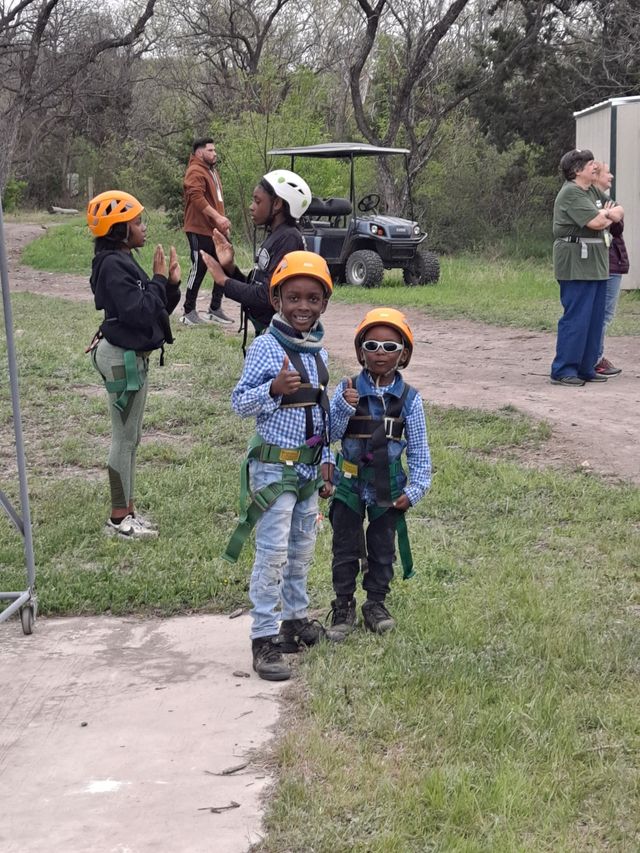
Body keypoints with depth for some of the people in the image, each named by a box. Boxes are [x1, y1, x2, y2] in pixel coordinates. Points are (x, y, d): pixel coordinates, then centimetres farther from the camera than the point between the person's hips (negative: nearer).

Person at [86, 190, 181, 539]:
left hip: (132, 356, 10)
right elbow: (138, 312, -25)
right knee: (125, 438, -2)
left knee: (129, 438, 15)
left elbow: (153, 309, 14)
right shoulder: (112, 265, -18)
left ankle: (126, 510, 24)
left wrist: (171, 284, 1)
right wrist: (159, 280, -16)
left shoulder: (123, 261, 12)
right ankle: (119, 518, 7)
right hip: (123, 358, -10)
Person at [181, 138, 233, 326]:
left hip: (216, 231, 9)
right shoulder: (195, 172, -11)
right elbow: (197, 198, -25)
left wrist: (223, 222, 19)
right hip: (200, 231, -9)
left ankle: (215, 309, 20)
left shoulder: (212, 171, 20)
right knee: (198, 270, -5)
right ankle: (188, 312, 4)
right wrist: (217, 217, -30)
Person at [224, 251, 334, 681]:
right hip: (275, 464, -7)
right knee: (273, 553, -6)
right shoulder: (266, 347, -14)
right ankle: (264, 638, -1)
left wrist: (326, 461, 17)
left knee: (302, 548, 17)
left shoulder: (318, 349, 8)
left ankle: (296, 618, 31)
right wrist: (274, 389, -31)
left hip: (309, 464, 7)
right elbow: (239, 403, -14)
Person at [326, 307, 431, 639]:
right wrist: (345, 407, -30)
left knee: (382, 549, 13)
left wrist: (415, 488, -6)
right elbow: (330, 434, -15)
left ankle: (376, 604, 29)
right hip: (350, 484, -1)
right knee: (346, 547, 8)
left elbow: (419, 450, -1)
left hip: (388, 487, 1)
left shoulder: (409, 398, -6)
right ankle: (343, 607, 21)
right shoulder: (347, 390, -8)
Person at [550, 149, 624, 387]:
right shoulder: (571, 193, -12)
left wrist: (605, 216, -5)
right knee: (576, 318, -9)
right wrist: (610, 214, 2)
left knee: (594, 318, 11)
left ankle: (585, 368, 18)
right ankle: (562, 371, -4)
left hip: (594, 264, 10)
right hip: (576, 263, -10)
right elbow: (596, 222, -19)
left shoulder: (586, 193, 20)